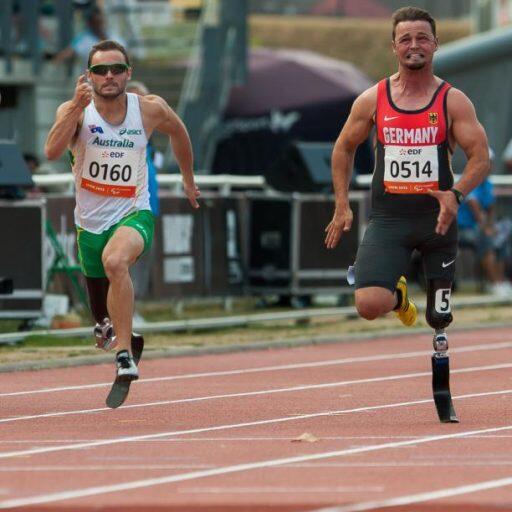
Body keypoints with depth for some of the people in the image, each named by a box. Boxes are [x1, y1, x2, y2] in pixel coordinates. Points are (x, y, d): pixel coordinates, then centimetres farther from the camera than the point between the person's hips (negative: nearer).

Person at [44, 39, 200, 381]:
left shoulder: (150, 109, -9)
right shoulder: (75, 110, -12)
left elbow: (178, 133, 14)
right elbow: (52, 152, -30)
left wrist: (189, 181, 24)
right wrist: (78, 105, -38)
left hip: (133, 214, -2)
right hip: (90, 221, 2)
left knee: (115, 261, -37)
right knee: (101, 305, 19)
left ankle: (124, 351, -33)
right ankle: (107, 328, 57)